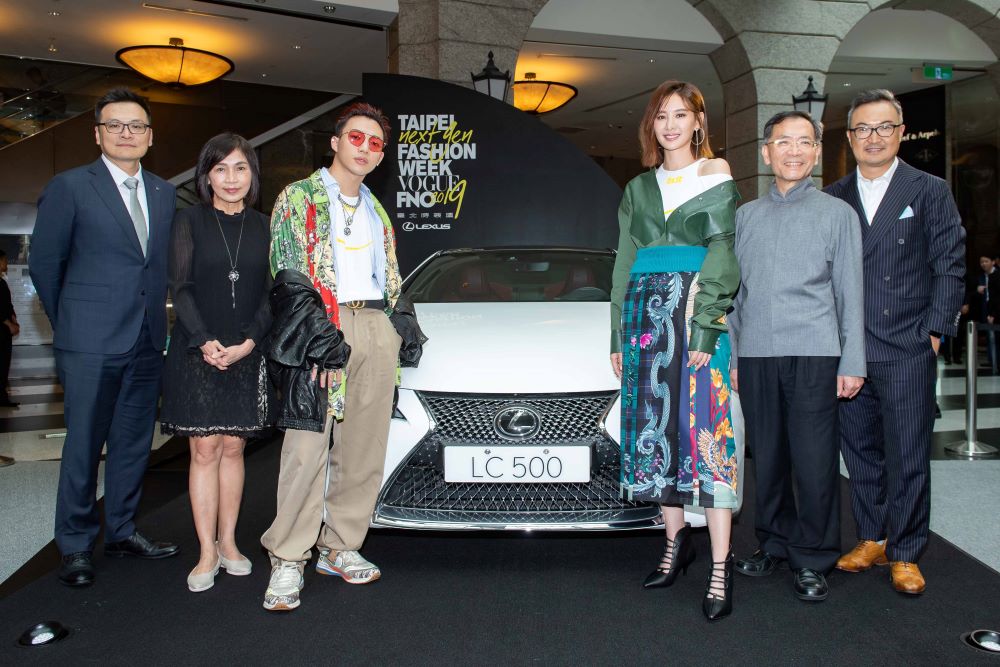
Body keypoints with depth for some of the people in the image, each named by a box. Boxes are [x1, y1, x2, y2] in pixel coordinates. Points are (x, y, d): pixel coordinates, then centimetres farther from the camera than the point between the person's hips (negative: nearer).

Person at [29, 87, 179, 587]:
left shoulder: (164, 193, 11)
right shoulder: (69, 186, -2)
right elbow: (43, 262, 2)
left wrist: (157, 317, 7)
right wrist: (69, 321, 6)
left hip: (148, 340, 5)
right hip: (92, 342, -4)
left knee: (134, 442, 12)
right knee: (83, 445, 3)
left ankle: (121, 531, 27)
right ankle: (75, 546, 17)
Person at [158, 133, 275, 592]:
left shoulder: (263, 227, 9)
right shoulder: (190, 221, 3)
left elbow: (271, 293, 4)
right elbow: (181, 288, -3)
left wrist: (248, 342, -9)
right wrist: (205, 342, -15)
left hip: (247, 354, 2)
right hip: (197, 352, -2)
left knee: (232, 448, 7)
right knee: (204, 450, 0)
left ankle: (228, 543, 17)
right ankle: (207, 553, 7)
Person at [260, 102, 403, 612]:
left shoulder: (377, 211, 24)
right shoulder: (299, 197, 6)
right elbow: (290, 277, -6)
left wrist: (403, 327, 15)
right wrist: (323, 336, -16)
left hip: (374, 327, 6)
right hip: (321, 326, -6)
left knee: (364, 447, 5)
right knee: (308, 446, -10)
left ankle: (340, 549, 17)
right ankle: (288, 561, -1)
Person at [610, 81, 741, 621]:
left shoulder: (715, 179, 5)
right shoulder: (638, 189, 18)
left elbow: (721, 258, -4)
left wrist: (705, 330, -15)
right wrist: (618, 337, 10)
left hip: (700, 316, -5)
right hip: (645, 315, 5)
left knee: (706, 432, -9)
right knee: (654, 429, 6)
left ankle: (720, 569, -5)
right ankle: (675, 540, 22)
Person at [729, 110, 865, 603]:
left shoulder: (837, 213, 9)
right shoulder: (746, 216, 16)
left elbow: (850, 292, 6)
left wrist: (853, 362, -2)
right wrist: (730, 355, 10)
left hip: (814, 354, -2)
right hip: (755, 354, 3)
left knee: (814, 461, -2)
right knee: (767, 456, 8)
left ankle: (813, 558, 11)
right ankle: (773, 543, 23)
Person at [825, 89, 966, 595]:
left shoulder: (930, 192, 5)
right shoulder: (832, 199, 11)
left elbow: (949, 267, 2)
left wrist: (933, 332, -6)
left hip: (907, 349, -2)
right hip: (847, 350, 3)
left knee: (907, 455, 1)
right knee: (860, 449, 10)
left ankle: (905, 554, 14)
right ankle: (872, 539, 25)